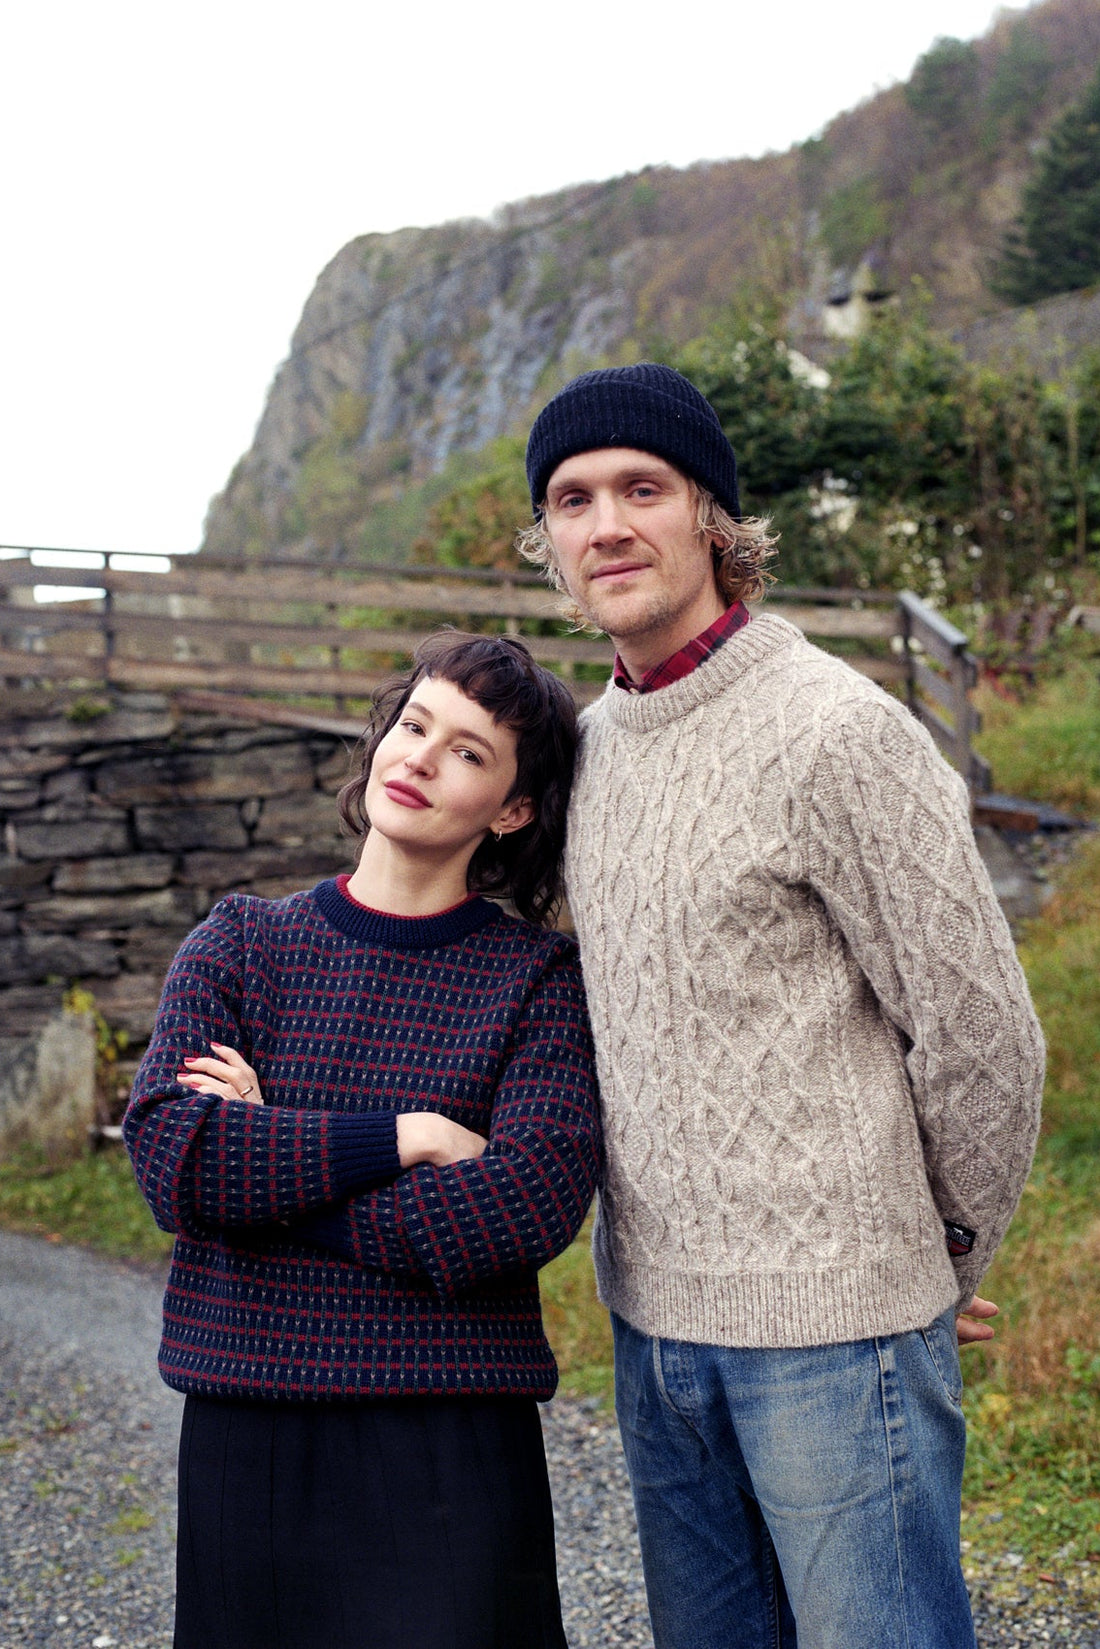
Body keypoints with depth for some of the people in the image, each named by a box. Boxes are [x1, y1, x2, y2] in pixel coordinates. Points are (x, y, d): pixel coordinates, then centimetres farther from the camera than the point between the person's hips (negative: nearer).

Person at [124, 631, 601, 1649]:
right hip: (247, 1425, 2)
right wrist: (403, 1138, -15)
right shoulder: (240, 943, 4)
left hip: (458, 1444, -2)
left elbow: (535, 1204, -16)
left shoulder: (537, 975, -2)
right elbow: (168, 1155, -9)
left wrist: (268, 1178, -12)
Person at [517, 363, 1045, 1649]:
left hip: (831, 1326, -7)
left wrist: (944, 1263, 1)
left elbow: (981, 1035, -11)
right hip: (649, 1313, 7)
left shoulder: (838, 736, -15)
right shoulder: (589, 743, 8)